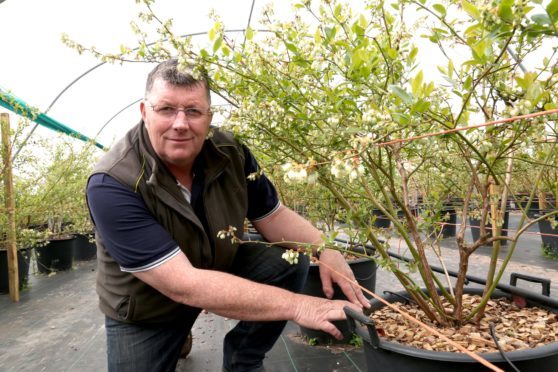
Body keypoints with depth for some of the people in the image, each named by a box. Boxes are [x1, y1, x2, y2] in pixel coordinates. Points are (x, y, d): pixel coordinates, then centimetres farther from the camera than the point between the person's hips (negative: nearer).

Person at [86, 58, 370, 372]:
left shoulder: (230, 153, -17)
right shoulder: (112, 185, -31)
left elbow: (272, 215, -5)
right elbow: (183, 285, -37)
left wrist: (325, 249, -25)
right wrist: (297, 305, -38)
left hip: (221, 269, 4)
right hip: (145, 311, -3)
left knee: (290, 262, -15)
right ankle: (176, 338, 25)